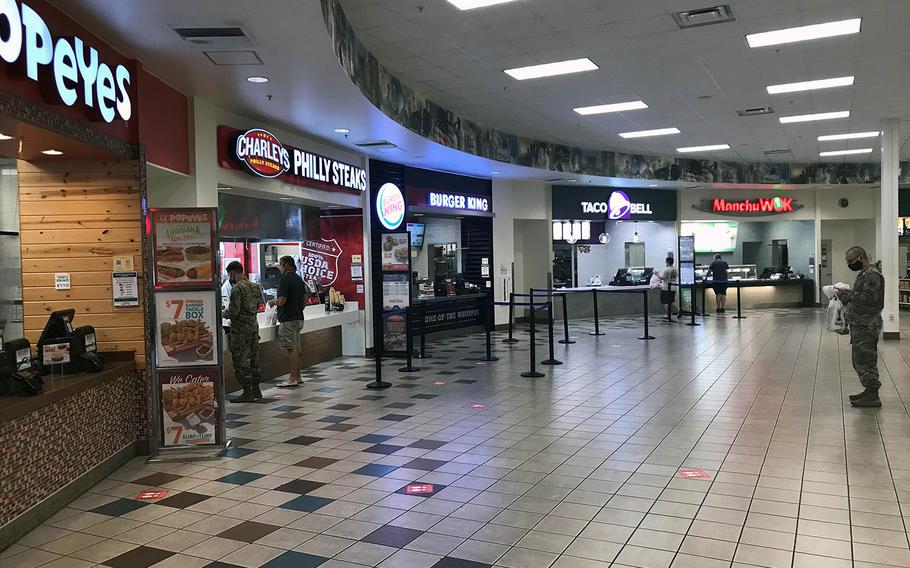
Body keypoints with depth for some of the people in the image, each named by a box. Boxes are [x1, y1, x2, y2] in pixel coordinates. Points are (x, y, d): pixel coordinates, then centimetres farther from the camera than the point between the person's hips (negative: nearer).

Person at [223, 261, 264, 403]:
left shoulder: (237, 288, -15)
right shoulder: (255, 286, 10)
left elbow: (233, 311, -18)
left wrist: (223, 314, 0)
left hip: (240, 328, -8)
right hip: (254, 324, 8)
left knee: (241, 360, -2)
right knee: (254, 357, 14)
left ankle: (247, 393, 0)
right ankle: (256, 389, 21)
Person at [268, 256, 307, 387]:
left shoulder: (285, 279, -14)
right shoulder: (299, 278, 14)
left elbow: (281, 300, -21)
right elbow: (305, 300, 18)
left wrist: (272, 302, -2)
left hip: (288, 319, -9)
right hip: (299, 317, 9)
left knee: (291, 349, -7)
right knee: (296, 348, 13)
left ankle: (293, 379, -4)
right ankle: (297, 376, 19)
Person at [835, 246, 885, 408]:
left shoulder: (872, 275, -15)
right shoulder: (864, 274, 17)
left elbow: (869, 298, -25)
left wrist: (847, 293, -20)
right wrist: (845, 294, 9)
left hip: (866, 326, -10)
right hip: (860, 325, 10)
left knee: (865, 361, -6)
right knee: (860, 361, 16)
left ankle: (873, 397, 1)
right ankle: (869, 391, 25)